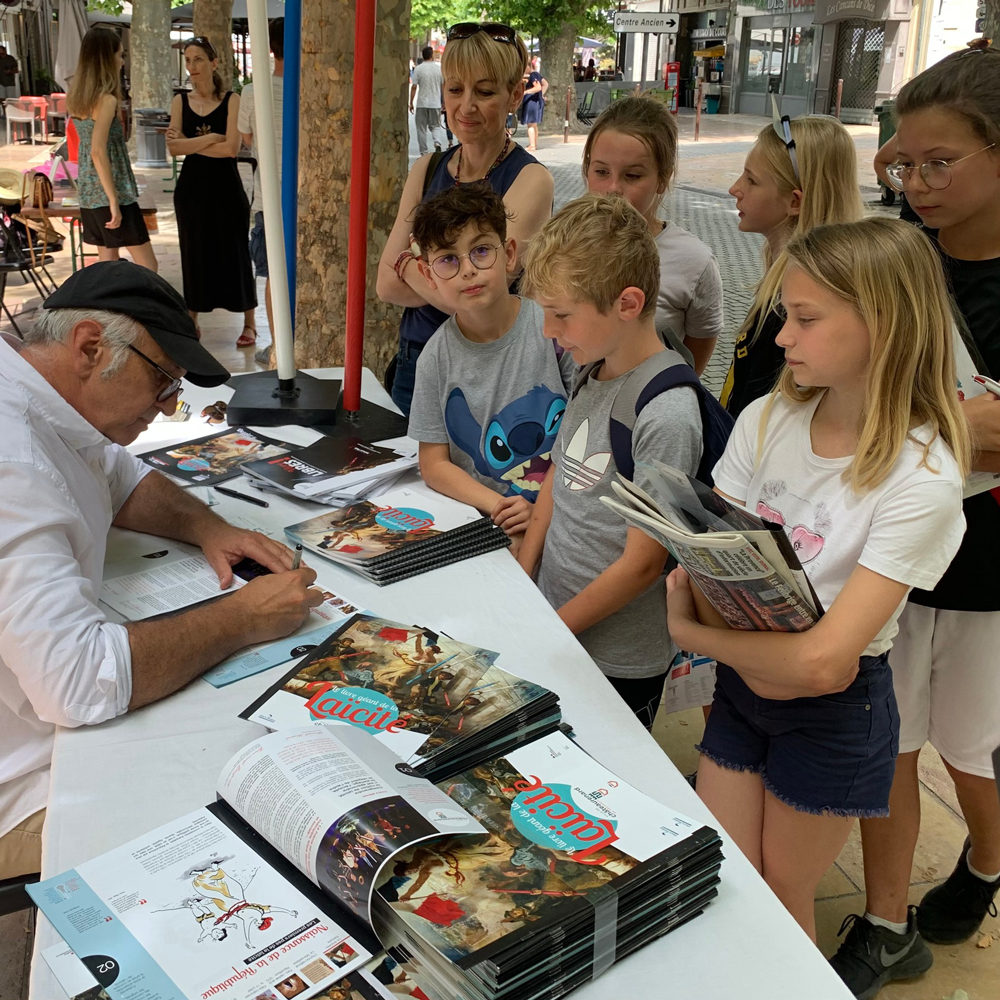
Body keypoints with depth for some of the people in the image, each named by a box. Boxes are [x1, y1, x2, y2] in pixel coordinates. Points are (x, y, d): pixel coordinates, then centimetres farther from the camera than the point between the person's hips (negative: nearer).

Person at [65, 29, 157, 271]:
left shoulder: (76, 97, 9)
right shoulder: (107, 99, -15)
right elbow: (98, 152, -22)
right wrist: (114, 201, -20)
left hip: (89, 194, 8)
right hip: (111, 193, -8)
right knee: (147, 267, -2)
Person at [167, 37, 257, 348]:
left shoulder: (231, 100, -4)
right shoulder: (180, 101, 5)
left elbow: (231, 148, -15)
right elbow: (174, 148, -6)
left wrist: (190, 143, -12)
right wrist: (211, 138, -14)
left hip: (226, 188, -3)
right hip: (192, 188, 3)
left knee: (234, 252, 4)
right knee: (194, 254, 10)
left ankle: (249, 324, 15)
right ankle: (191, 322, 21)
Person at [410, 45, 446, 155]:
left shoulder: (418, 69, -4)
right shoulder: (439, 68, 1)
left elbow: (414, 87, -6)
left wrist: (411, 103, 0)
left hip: (422, 104, -2)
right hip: (436, 103, 2)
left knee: (421, 129, 7)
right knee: (435, 126, 14)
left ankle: (424, 152, 8)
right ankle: (437, 143, -14)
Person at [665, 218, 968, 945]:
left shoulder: (921, 479, -23)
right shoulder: (766, 422, -7)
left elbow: (823, 661, -29)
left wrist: (694, 632, -19)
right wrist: (762, 654, -22)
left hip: (835, 717, -4)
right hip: (740, 686, 4)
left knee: (781, 907, 16)